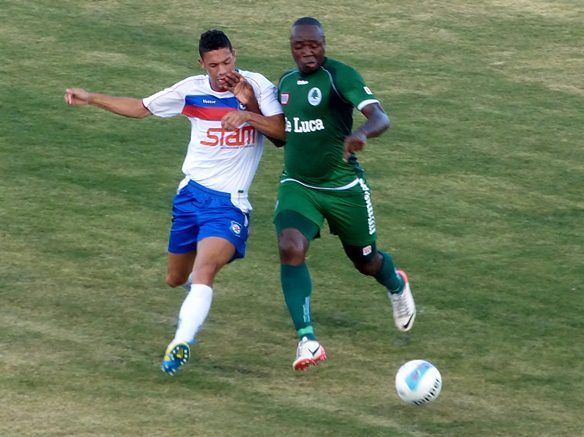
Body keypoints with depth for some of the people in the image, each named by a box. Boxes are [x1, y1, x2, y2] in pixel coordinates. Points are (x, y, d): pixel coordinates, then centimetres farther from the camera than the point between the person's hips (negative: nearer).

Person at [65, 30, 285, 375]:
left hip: (229, 203, -4)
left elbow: (283, 132, -14)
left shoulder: (257, 85, -7)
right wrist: (91, 99, 5)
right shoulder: (192, 90, 0)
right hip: (192, 193, 4)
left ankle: (182, 343, -34)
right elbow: (141, 108, 11)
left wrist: (249, 113, -28)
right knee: (176, 279, 17)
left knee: (203, 272, -25)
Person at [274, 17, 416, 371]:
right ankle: (307, 340, -26)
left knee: (366, 261, 14)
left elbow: (381, 118, -25)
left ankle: (397, 286, 53)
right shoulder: (286, 83, 7)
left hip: (343, 188, -4)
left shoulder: (340, 76, -14)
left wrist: (362, 133, -49)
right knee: (291, 249, -24)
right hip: (297, 186, 4)